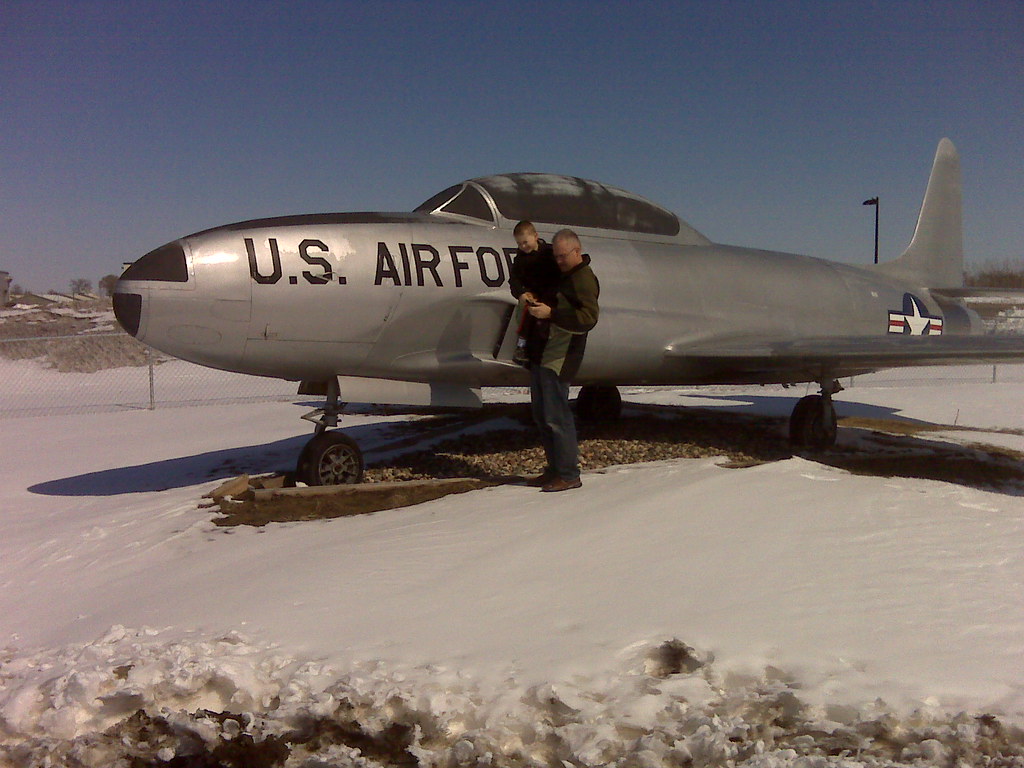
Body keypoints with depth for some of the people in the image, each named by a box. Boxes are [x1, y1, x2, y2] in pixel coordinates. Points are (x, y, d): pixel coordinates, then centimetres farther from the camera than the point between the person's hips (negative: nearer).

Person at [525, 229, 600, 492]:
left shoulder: (584, 278, -9)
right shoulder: (562, 274, 19)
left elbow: (588, 318, -21)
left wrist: (551, 313, -24)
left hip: (559, 356, -10)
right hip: (541, 352, 10)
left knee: (555, 415, -9)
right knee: (541, 413, 12)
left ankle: (569, 475, -3)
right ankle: (554, 469, 19)